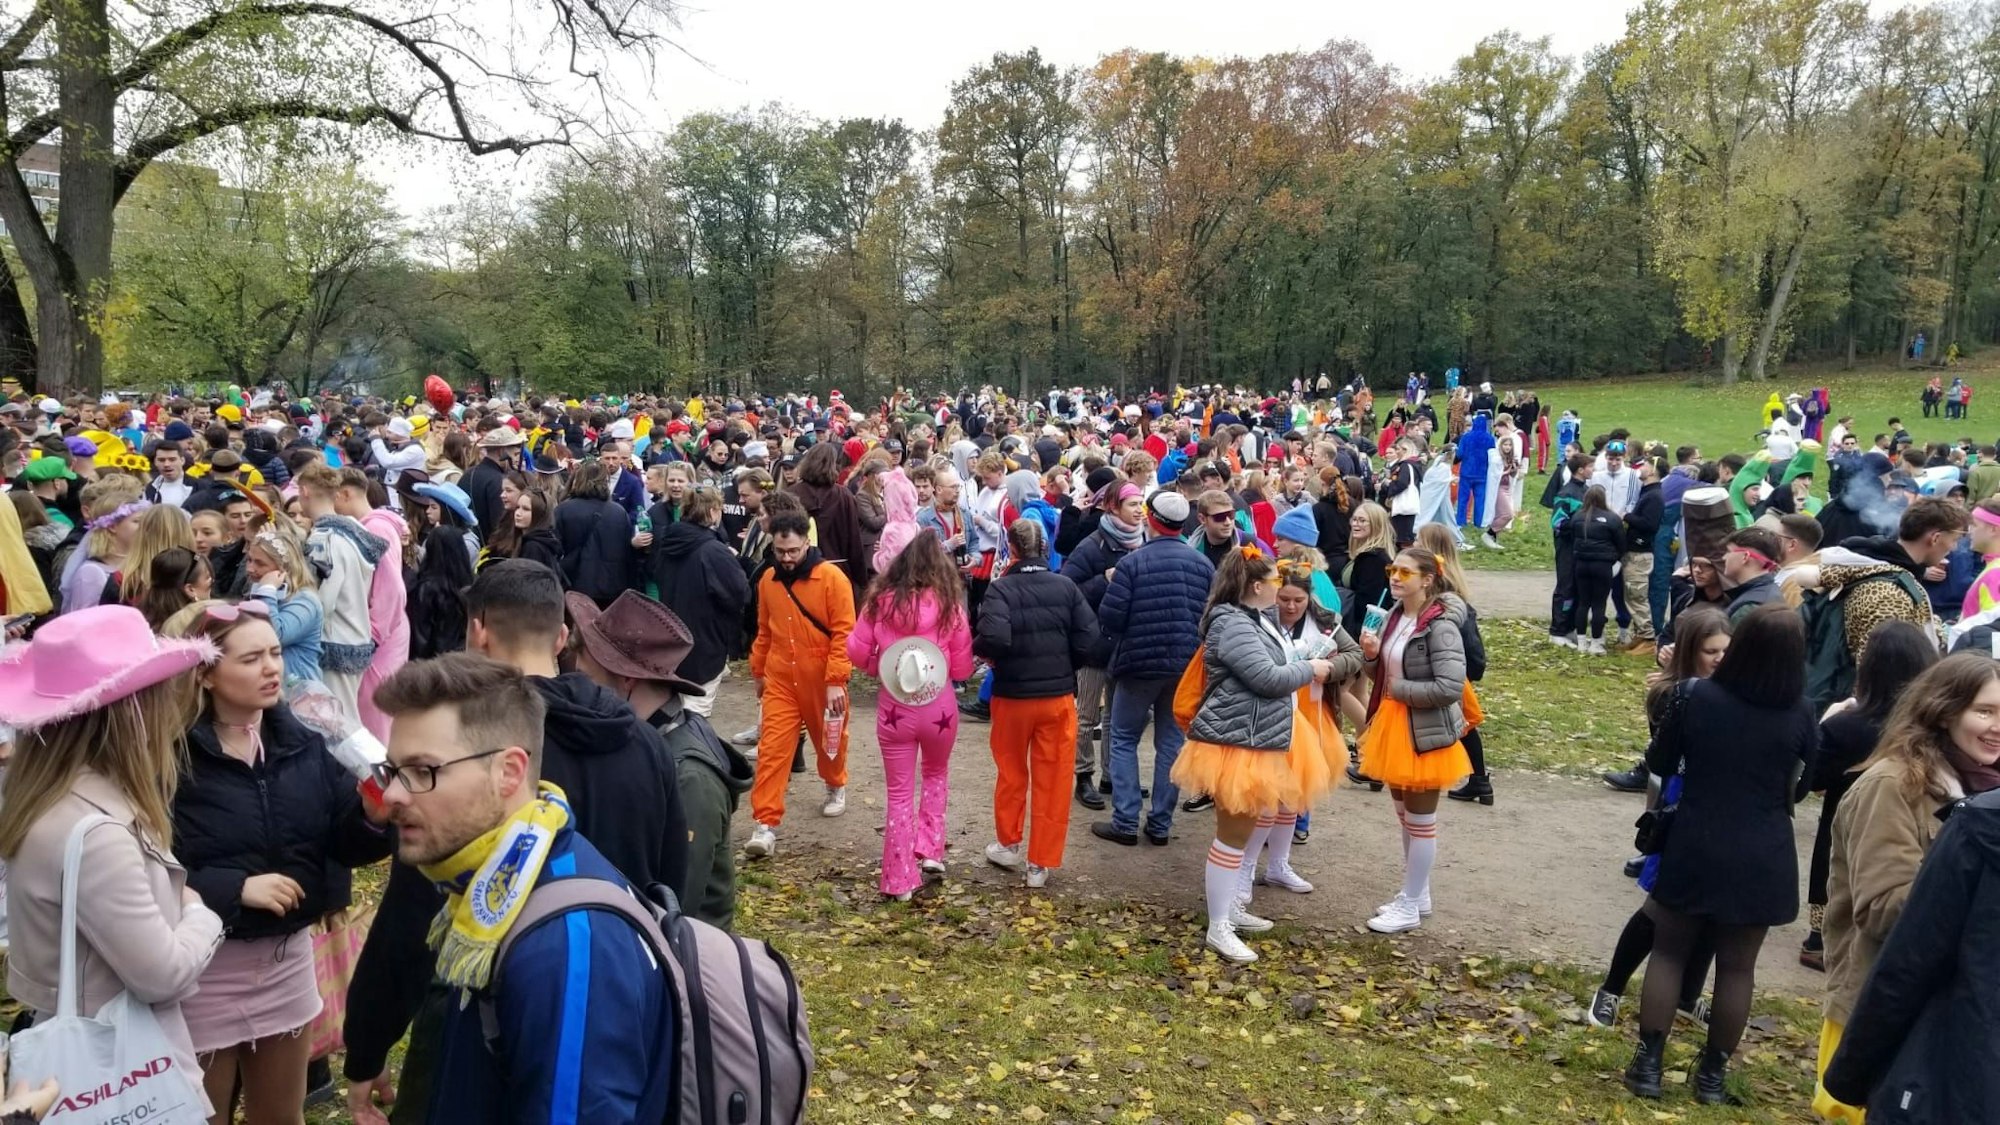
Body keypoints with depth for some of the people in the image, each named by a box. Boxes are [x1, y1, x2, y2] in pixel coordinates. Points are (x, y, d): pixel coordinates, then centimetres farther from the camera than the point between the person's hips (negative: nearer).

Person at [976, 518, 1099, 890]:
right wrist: (1065, 669, 9)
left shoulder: (1001, 588, -13)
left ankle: (1009, 844, 34)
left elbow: (995, 638, -26)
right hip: (1059, 696, 1)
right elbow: (1088, 638, -7)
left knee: (1011, 773, 19)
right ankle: (1041, 864, 12)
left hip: (1013, 696, -1)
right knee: (1052, 781, 8)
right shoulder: (1065, 586, -3)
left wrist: (979, 650, -5)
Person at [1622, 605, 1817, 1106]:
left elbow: (1658, 764, 1)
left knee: (1669, 953, 13)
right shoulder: (1798, 713, -9)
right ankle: (1713, 1074, 21)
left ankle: (1648, 1064, 14)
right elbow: (1819, 771, 11)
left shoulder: (1694, 695, -12)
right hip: (1762, 858, 1)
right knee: (1737, 967, 12)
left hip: (1694, 849, -1)